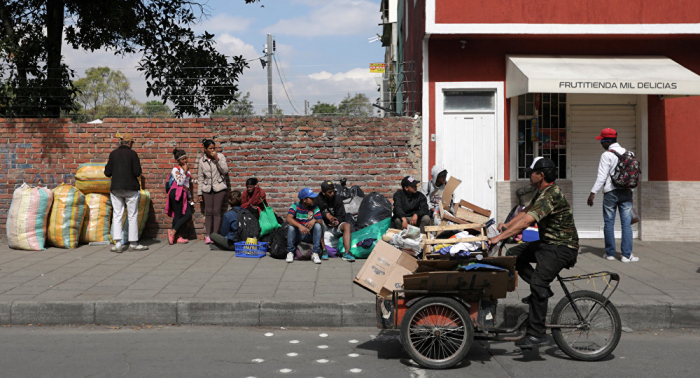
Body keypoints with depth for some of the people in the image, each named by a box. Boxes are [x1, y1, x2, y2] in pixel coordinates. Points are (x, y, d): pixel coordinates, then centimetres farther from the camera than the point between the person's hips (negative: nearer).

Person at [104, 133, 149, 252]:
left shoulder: (113, 154, 3)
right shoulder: (132, 154, -6)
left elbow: (107, 173, 3)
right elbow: (137, 172, -9)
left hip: (115, 188, 3)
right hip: (130, 188, -3)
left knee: (117, 215, 5)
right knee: (132, 216, 5)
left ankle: (118, 244, -3)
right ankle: (133, 244, 9)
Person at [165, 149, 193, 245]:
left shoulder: (186, 168, 21)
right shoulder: (176, 169, -3)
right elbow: (180, 182, -16)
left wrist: (189, 196, 26)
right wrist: (185, 171, -11)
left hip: (184, 195, 8)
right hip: (177, 193, -8)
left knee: (188, 215, -3)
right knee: (178, 215, -11)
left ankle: (173, 232, -3)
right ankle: (175, 236, -8)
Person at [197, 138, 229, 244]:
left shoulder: (220, 156, 1)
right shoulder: (202, 161, 7)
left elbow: (225, 171, -8)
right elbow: (200, 178, 11)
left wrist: (217, 159, -16)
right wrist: (199, 193, 8)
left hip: (219, 188, -2)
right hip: (207, 189, 2)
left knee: (217, 211, -5)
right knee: (208, 212, -2)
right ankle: (207, 236, 0)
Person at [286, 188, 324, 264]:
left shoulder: (315, 207, 0)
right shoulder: (295, 206, -7)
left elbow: (320, 221, -10)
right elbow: (288, 218, -25)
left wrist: (314, 220, -35)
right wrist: (300, 226, -42)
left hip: (310, 236, 2)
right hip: (297, 235, -1)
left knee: (318, 226, -25)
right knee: (290, 226, -29)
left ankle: (315, 253, -23)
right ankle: (290, 252, -18)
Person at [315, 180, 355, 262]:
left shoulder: (337, 199, 1)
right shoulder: (317, 199, -6)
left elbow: (341, 216, -1)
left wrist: (337, 222, -23)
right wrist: (326, 215, -28)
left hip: (334, 227, 2)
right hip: (323, 226, -2)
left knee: (347, 225, -25)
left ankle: (346, 253, -36)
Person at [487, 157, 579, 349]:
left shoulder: (551, 195, -23)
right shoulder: (543, 192, 10)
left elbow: (526, 221, -31)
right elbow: (526, 211, 22)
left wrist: (499, 237, -32)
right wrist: (506, 225, 9)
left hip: (562, 248, -11)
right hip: (547, 243, 11)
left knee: (538, 283, -22)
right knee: (514, 254, 6)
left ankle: (537, 334, -16)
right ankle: (542, 289, 8)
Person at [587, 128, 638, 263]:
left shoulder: (607, 155, -8)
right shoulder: (629, 154, 9)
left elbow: (602, 176, -13)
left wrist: (593, 192, -12)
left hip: (611, 192, -4)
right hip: (626, 191, 4)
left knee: (609, 223, 5)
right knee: (626, 223, 2)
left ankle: (610, 253, 9)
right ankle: (627, 254, 0)